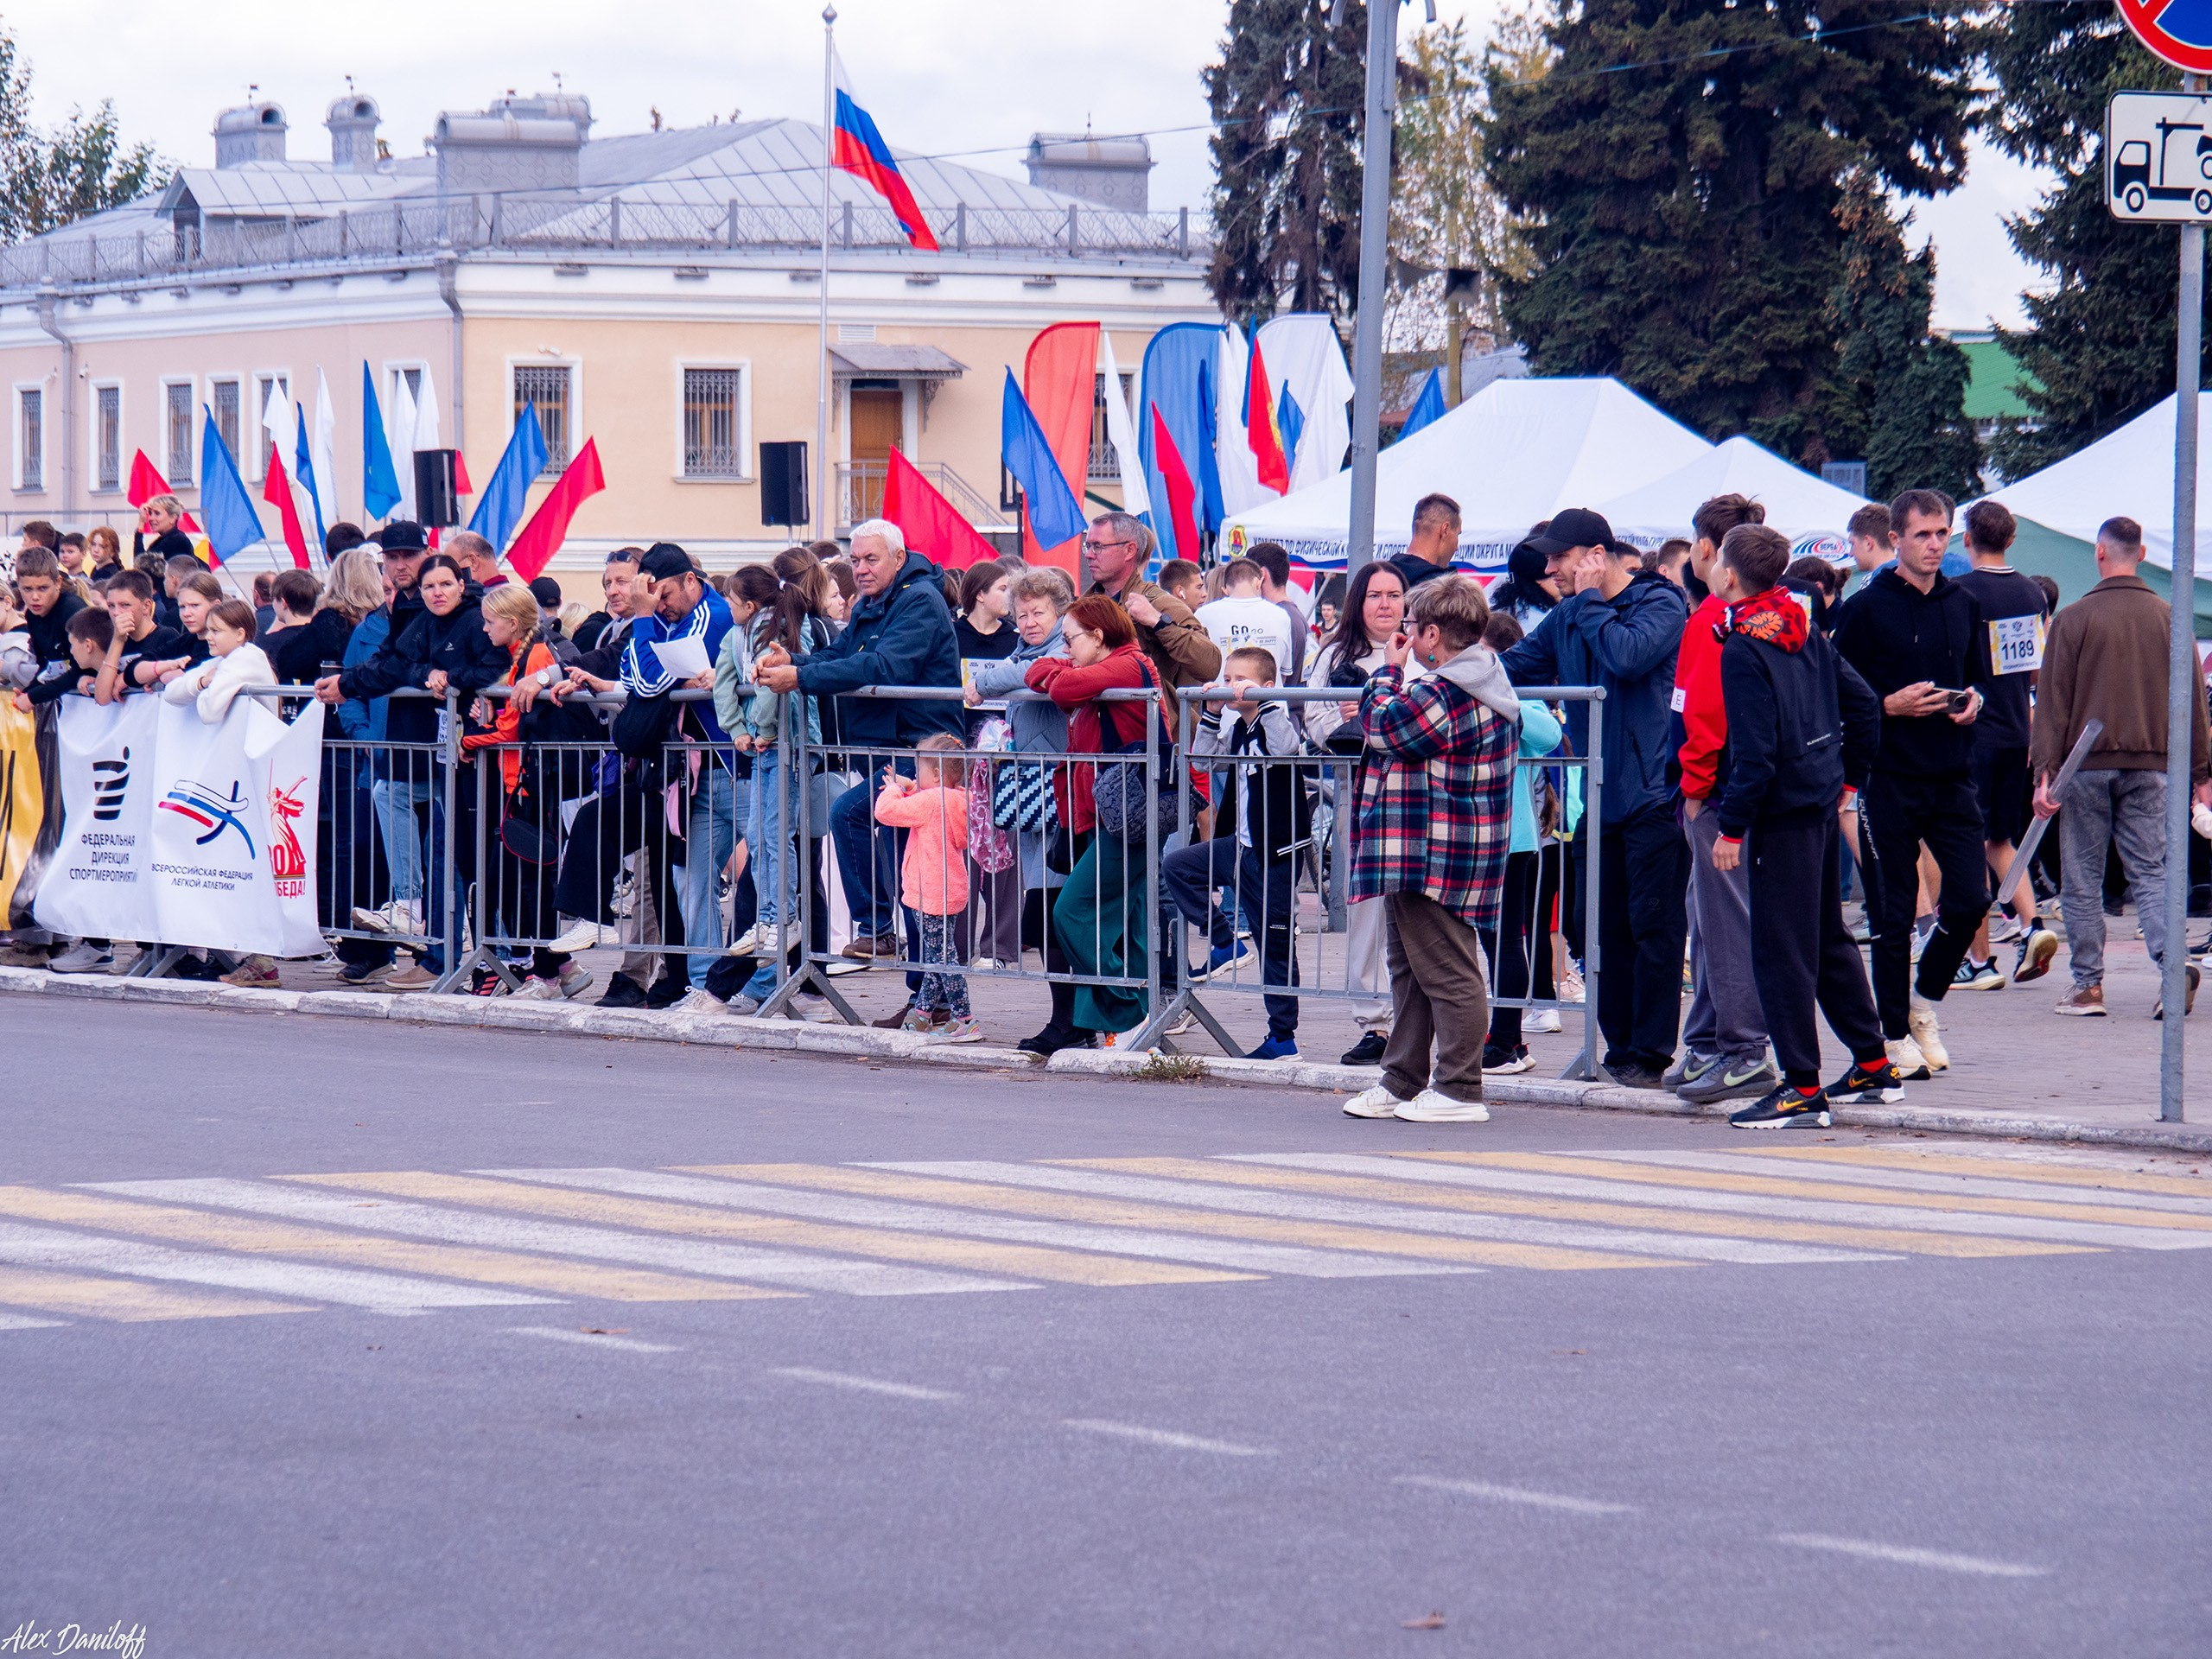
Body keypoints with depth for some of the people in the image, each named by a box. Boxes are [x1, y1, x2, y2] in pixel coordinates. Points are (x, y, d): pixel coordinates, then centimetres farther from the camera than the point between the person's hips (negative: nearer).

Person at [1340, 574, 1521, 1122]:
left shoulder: (1441, 695, -22)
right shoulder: (1490, 689, 12)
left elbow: (1381, 726, -13)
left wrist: (1389, 671, 1)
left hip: (1433, 858, -11)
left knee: (1447, 973, -5)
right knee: (1409, 968, 17)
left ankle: (1459, 1090, -1)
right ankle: (1402, 1083, 24)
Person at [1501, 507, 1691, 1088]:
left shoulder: (1660, 604, -6)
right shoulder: (1566, 617, 15)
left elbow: (1627, 656, -23)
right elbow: (1514, 668, 20)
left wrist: (1589, 600, -11)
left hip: (1652, 794, -7)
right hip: (1597, 797, 7)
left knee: (1654, 926, -4)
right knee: (1605, 930, 7)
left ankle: (1649, 1054, -2)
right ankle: (1618, 1049, 14)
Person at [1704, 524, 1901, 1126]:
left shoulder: (1743, 651, -16)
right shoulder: (1806, 632, 9)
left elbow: (1754, 753, -21)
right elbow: (1863, 705, 13)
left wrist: (1731, 827, -16)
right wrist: (1846, 775, 22)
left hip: (1783, 813, -9)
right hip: (1823, 804, 9)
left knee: (1781, 948, -4)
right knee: (1829, 936, 19)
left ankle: (1802, 1088, -3)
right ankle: (1874, 1065, 25)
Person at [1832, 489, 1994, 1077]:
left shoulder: (1963, 606, 11)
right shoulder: (1866, 609, -4)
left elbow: (1981, 677, 21)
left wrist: (1974, 700, 0)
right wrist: (1892, 705, -17)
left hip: (1952, 776, 4)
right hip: (1890, 779, -4)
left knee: (1971, 896, -3)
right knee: (1893, 913, 1)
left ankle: (1925, 1000, 20)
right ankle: (1896, 1034, 11)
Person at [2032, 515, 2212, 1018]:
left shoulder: (2073, 619, -4)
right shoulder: (2169, 618, 4)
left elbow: (2053, 702, -5)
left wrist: (2045, 772, -4)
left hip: (2087, 765, -2)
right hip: (2151, 766, 2)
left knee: (2082, 879, 6)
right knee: (2151, 873, 4)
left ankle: (2088, 985, 6)